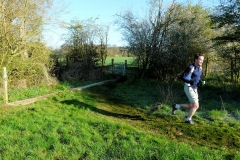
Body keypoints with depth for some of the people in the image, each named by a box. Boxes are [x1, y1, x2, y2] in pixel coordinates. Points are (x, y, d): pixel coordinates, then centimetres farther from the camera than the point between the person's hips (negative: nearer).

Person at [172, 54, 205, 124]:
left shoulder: (200, 68, 9)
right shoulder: (190, 68, -17)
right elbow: (183, 78, -20)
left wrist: (200, 82, 1)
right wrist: (191, 81, -36)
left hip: (194, 89, 9)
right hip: (189, 88, -9)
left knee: (192, 106, 11)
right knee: (195, 105, -9)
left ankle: (176, 106, 24)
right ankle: (188, 119, 11)